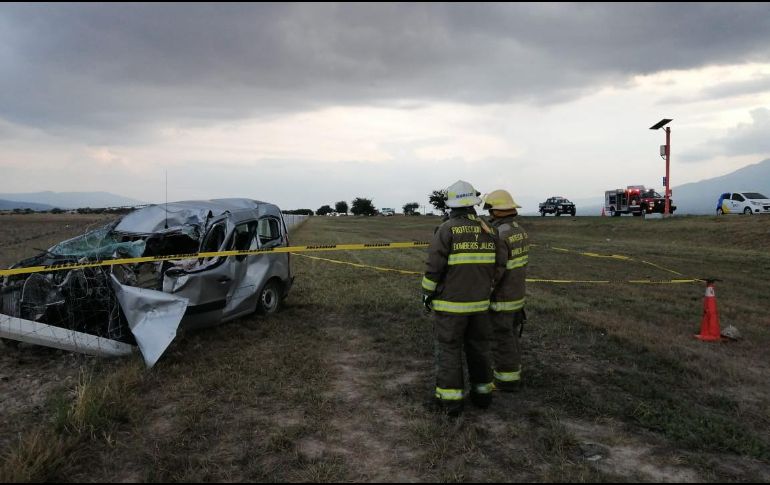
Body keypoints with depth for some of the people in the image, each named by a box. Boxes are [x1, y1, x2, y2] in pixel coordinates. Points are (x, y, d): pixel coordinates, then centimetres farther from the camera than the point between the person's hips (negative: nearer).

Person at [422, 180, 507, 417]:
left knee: (449, 350, 4)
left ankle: (450, 400, 9)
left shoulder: (446, 230, -14)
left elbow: (434, 267, -16)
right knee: (478, 346, 17)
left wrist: (427, 294, -3)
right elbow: (499, 266, 5)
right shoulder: (487, 230, 1)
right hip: (479, 301, 5)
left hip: (451, 302, -5)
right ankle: (482, 393, 25)